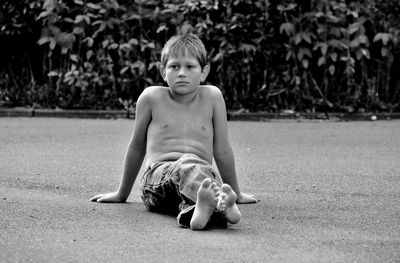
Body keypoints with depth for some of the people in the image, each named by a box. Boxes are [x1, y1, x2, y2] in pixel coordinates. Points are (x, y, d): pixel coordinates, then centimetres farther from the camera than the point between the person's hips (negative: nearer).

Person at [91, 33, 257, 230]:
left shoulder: (212, 96, 10)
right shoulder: (151, 97, 9)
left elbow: (222, 150, 18)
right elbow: (137, 147, 20)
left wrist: (236, 193, 24)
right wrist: (122, 194, 28)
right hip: (158, 176, -1)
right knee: (187, 163, -36)